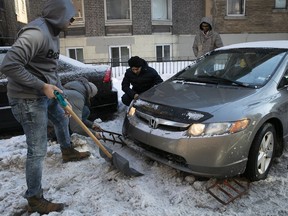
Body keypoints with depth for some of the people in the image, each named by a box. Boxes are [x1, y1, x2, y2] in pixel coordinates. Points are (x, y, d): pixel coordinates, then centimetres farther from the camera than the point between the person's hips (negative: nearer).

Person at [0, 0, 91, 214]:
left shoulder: (52, 33, 10)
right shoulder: (36, 33, -22)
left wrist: (61, 93, 11)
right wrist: (42, 86, -23)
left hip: (46, 94, 10)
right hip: (29, 99, -10)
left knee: (62, 118, 30)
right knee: (38, 151, -3)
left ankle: (68, 152, 57)